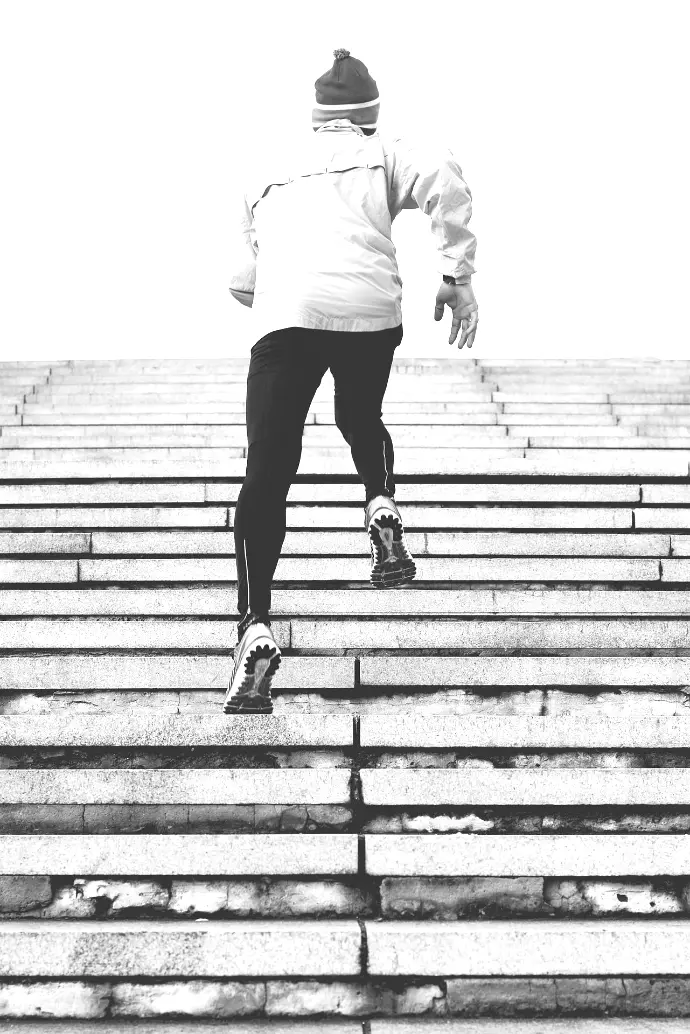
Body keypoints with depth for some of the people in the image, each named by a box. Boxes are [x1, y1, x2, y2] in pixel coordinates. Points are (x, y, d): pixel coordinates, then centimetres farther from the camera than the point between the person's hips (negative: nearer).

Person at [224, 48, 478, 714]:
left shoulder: (267, 172, 31)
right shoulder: (381, 155, 24)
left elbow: (242, 282, 30)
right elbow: (444, 176, 2)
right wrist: (457, 275, 3)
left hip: (283, 314, 0)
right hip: (369, 308, 0)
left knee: (267, 473, -2)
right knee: (362, 421, 30)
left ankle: (255, 629, -15)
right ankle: (381, 509, 3)